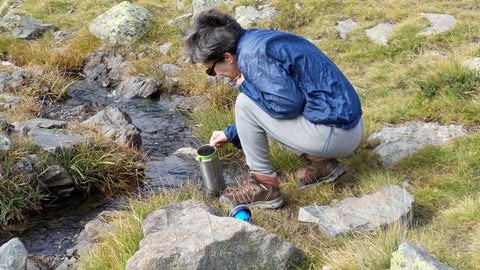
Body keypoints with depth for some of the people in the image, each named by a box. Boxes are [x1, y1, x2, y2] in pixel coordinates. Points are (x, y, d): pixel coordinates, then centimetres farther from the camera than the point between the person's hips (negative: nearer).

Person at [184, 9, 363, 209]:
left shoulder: (253, 55, -17)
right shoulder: (256, 41, 13)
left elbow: (288, 104, -22)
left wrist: (245, 86, -8)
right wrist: (231, 134, 29)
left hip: (334, 136, -10)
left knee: (245, 103, -8)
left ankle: (263, 186, 1)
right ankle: (322, 163, 15)